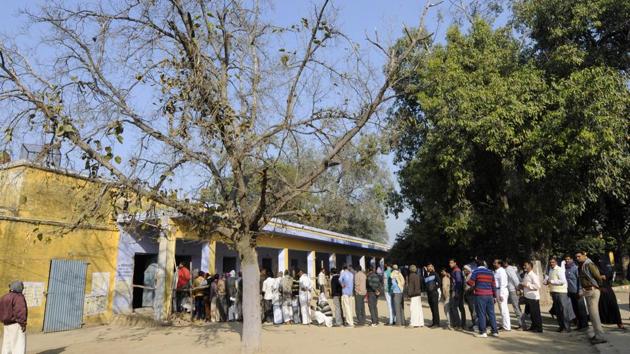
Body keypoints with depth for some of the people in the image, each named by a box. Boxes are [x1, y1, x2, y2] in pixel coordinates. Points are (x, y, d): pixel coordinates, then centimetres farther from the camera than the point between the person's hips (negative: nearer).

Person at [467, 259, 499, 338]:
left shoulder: (476, 271, -5)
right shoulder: (490, 272, 10)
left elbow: (470, 283, -7)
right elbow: (494, 285, 12)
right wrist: (495, 296, 18)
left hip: (480, 295, -5)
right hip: (489, 295, 5)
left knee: (481, 314, -1)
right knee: (491, 313, 11)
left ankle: (483, 332, -1)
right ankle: (495, 331, 13)